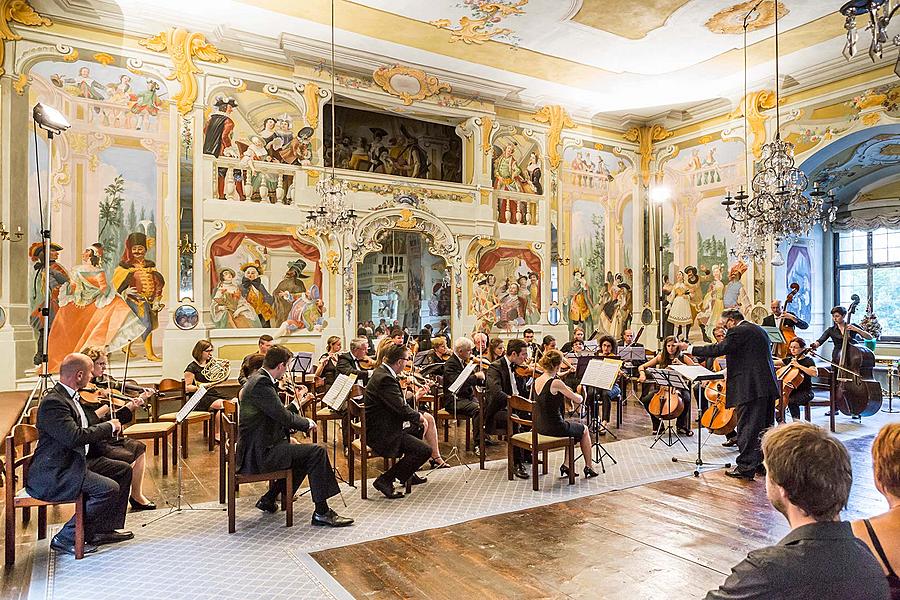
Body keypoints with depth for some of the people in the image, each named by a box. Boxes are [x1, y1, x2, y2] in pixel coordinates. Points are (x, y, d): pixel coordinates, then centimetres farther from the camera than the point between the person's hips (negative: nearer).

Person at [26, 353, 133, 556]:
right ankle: (66, 539, -7)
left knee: (124, 470, 12)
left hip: (75, 463, 11)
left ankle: (104, 530, 18)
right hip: (53, 475, -11)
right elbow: (75, 437, -32)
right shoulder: (53, 402, -22)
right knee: (109, 488, -24)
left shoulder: (69, 397, 11)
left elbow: (84, 430, 18)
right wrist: (109, 426, -20)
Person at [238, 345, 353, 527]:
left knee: (302, 452, 22)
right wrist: (308, 423, -5)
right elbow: (284, 418, -21)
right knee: (317, 452, -13)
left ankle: (269, 498, 24)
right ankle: (321, 512, -7)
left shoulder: (258, 378, 11)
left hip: (258, 448, 11)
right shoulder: (262, 384, -21)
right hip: (260, 453, -11)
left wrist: (295, 404, 11)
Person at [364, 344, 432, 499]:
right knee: (424, 450, -15)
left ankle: (407, 474, 32)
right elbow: (401, 409, -25)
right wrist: (419, 416, -9)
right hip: (380, 433, -11)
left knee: (418, 428, 26)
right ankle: (385, 480, -7)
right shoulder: (386, 379, -25)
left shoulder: (382, 372, 7)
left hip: (380, 425, 11)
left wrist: (414, 397, 13)